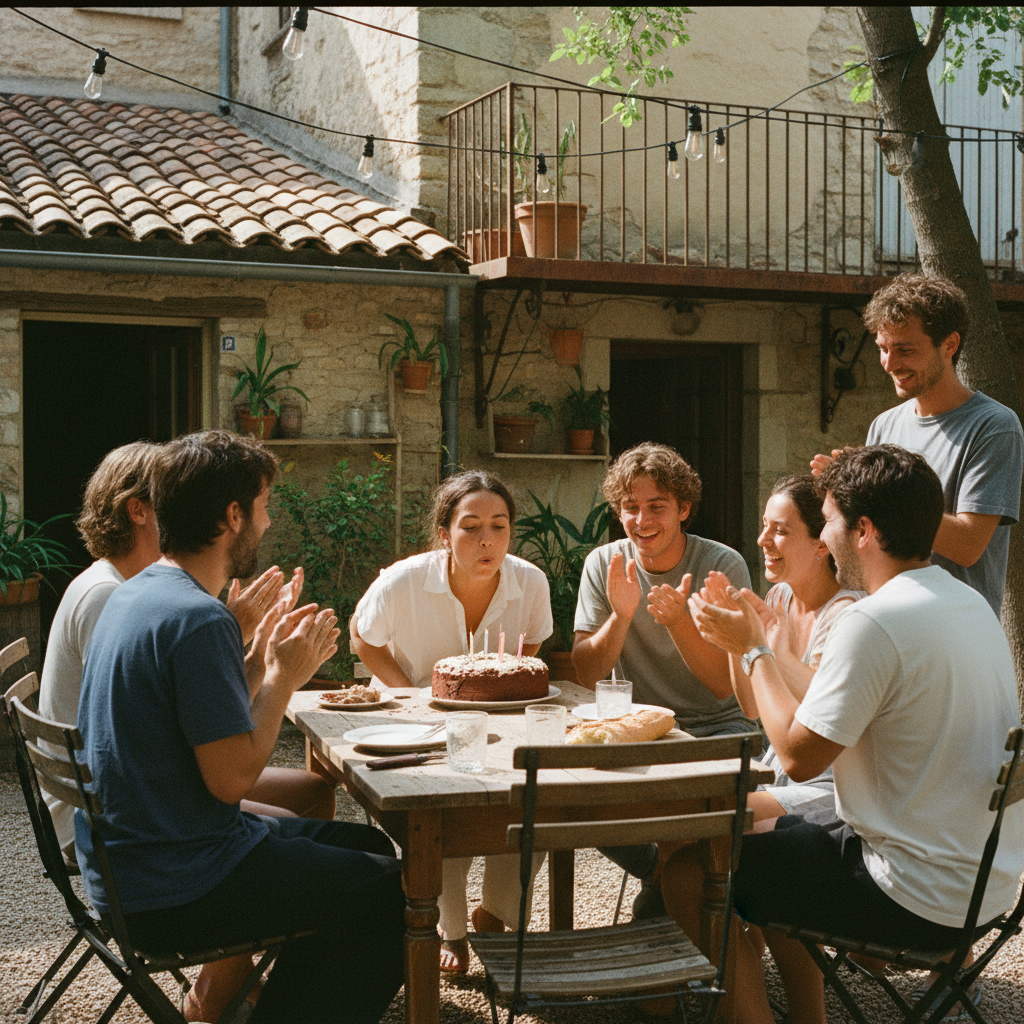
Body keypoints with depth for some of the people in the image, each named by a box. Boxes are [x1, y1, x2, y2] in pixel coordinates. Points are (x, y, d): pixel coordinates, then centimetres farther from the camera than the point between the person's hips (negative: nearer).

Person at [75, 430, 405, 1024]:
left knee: (368, 846, 18)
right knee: (389, 890, -1)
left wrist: (261, 658, 6)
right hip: (171, 896, -10)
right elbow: (233, 776, -23)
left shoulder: (137, 594, 8)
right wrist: (285, 676, -12)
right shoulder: (198, 619, -24)